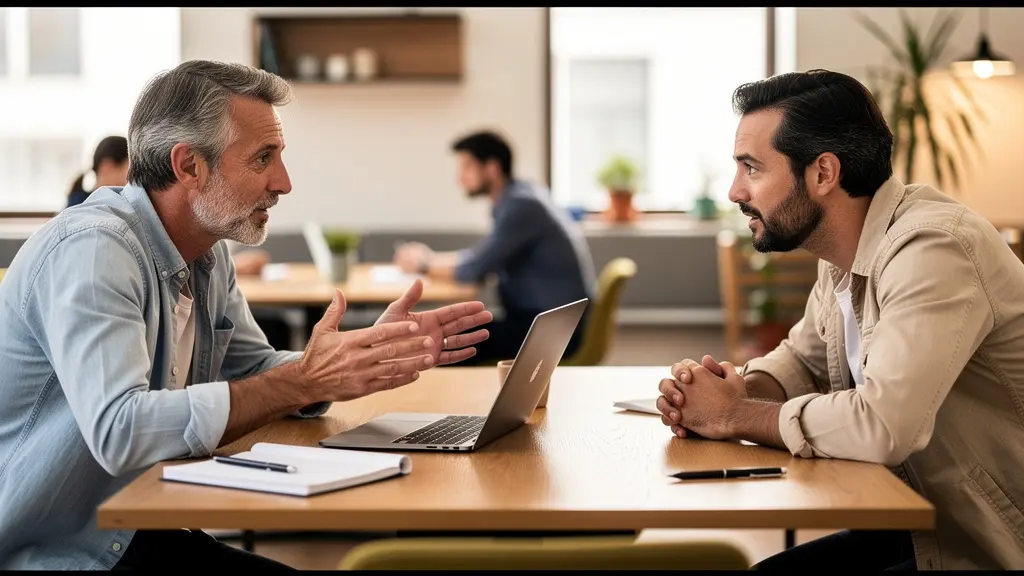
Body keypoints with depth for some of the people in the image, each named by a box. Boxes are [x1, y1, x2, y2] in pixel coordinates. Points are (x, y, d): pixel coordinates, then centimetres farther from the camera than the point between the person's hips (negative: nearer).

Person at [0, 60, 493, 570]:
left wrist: (377, 354, -3)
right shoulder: (92, 247, -21)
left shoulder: (208, 255, 6)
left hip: (144, 537, 8)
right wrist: (304, 382, -28)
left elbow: (258, 377, 14)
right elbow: (118, 430, -31)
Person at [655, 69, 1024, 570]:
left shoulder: (932, 248, -25)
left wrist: (735, 416, -19)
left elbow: (881, 425, -35)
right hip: (926, 528, 8)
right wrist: (736, 389, -5)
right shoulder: (843, 255, 4)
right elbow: (801, 359, 18)